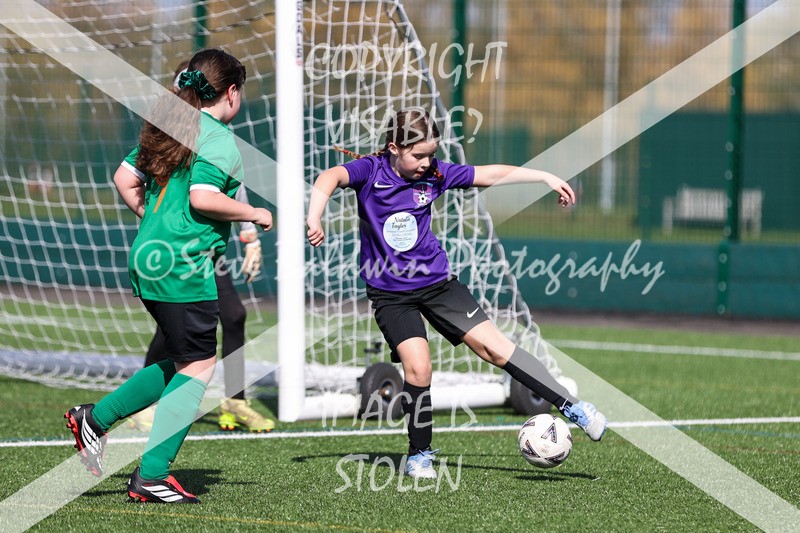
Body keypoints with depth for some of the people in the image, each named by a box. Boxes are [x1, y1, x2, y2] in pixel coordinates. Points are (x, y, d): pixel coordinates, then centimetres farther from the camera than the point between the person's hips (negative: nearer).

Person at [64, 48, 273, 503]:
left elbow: (125, 179, 16)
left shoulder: (170, 128, 15)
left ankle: (96, 418, 15)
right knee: (199, 367, -2)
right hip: (185, 266, -9)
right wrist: (255, 214, -9)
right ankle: (152, 475, -3)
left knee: (184, 362, 19)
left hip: (150, 258, 10)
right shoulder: (218, 137, -11)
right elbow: (203, 198, -23)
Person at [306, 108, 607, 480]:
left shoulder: (433, 174, -1)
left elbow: (490, 175, 7)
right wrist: (315, 216, -50)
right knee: (417, 366, -18)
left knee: (494, 345, -6)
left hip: (437, 282, 2)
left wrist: (547, 178, 6)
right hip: (391, 293, -2)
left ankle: (573, 408, -2)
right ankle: (419, 456, 2)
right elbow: (331, 178, -30)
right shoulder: (370, 171, -11)